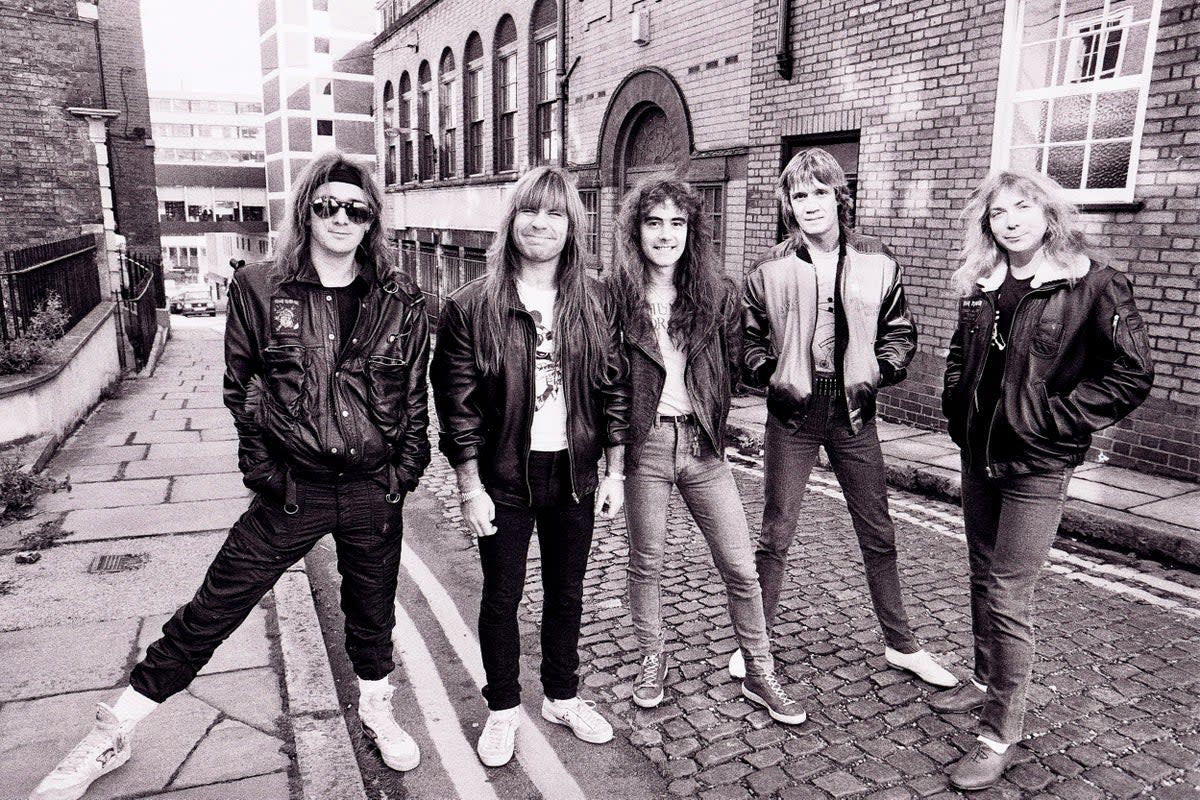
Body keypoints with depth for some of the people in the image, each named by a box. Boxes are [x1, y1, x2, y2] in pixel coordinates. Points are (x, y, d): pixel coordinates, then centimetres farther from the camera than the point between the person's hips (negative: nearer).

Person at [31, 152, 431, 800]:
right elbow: (241, 389, 1)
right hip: (292, 490, -1)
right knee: (210, 611, 6)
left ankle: (375, 712, 44)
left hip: (374, 492, 1)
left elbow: (414, 397, 4)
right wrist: (265, 469, -2)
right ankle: (109, 737, 26)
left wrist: (404, 473, 0)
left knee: (372, 609, 18)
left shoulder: (400, 302, -2)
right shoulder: (259, 289, -4)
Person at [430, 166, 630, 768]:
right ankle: (503, 709, 33)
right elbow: (457, 404, -8)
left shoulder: (594, 301, -1)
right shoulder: (472, 306, -9)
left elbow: (614, 389, 3)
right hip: (504, 476, -2)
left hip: (574, 472, 3)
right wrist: (470, 489, -9)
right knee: (501, 597, 12)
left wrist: (615, 471, 2)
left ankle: (563, 696, 39)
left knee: (566, 593, 17)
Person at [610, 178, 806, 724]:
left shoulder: (717, 294, 2)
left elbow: (732, 364, 11)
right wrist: (618, 433, -3)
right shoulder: (616, 296, -4)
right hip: (645, 443, -2)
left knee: (741, 567, 5)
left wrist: (709, 415, 5)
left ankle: (759, 674, 24)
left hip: (701, 444, 2)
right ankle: (652, 662, 35)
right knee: (646, 563, 12)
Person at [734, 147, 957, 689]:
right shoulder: (771, 269, -2)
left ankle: (900, 644, 31)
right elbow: (747, 338, 7)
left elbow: (900, 331, 10)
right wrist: (768, 372, -10)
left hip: (853, 412, 2)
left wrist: (880, 370, -7)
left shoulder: (877, 263, 1)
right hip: (793, 414, -1)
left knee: (878, 534, 12)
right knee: (776, 533, 6)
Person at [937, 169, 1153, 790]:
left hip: (1037, 466, -6)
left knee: (1007, 598, -3)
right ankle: (987, 681, 38)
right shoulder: (979, 286, 6)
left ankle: (1002, 733, 11)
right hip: (977, 456, 6)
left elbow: (1131, 377, -12)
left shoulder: (1093, 285, -11)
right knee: (982, 578, 18)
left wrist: (1052, 418, -15)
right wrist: (956, 406, 8)